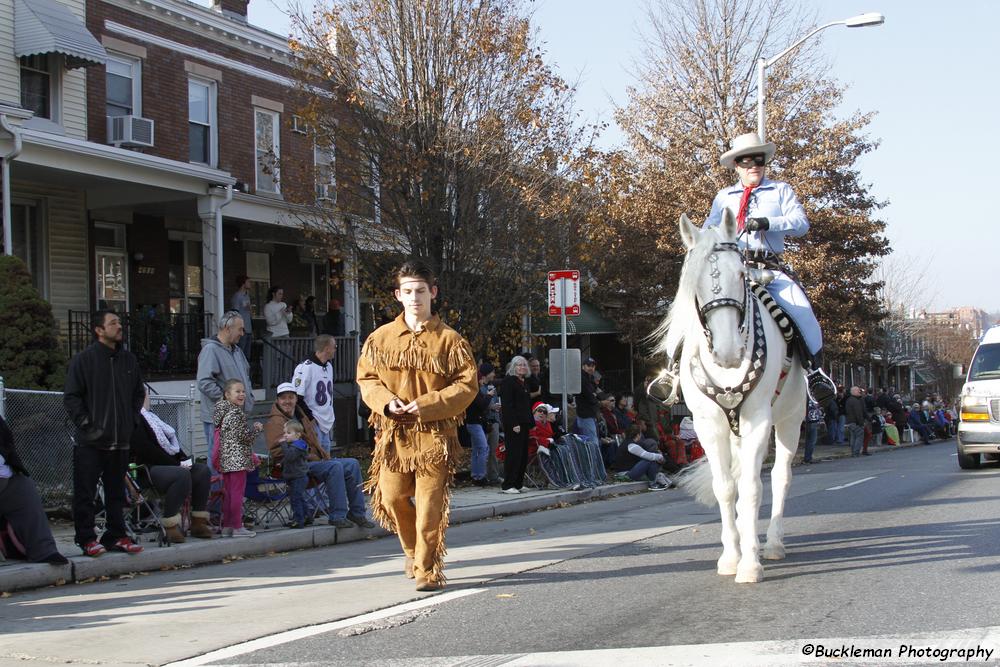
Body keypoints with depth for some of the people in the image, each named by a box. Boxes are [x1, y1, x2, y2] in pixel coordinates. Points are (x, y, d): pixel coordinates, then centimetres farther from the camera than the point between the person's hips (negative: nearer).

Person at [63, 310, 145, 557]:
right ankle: (87, 539, 7)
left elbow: (139, 393, 21)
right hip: (90, 443, -5)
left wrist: (131, 419, 10)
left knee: (116, 492, 12)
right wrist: (85, 423, -12)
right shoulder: (84, 359, -6)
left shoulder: (129, 359, 10)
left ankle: (116, 536, 20)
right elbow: (71, 397, -6)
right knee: (85, 493, 0)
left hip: (120, 441, 5)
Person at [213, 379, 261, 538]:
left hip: (225, 459, 9)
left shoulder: (222, 412, 12)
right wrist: (256, 428, 0)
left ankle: (227, 526, 19)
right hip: (238, 459, -9)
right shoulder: (237, 414, -15)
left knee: (227, 493, 13)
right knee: (237, 493, -4)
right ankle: (237, 527, -1)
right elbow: (244, 437, -16)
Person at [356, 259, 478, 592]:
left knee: (430, 503, -5)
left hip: (435, 433, -3)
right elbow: (366, 378, 12)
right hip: (393, 433, 3)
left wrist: (426, 405, -14)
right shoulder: (380, 338, 7)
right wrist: (386, 401, -8)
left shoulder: (449, 339, -1)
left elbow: (467, 385, -3)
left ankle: (427, 570, 6)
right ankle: (413, 551, 32)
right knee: (392, 496, 6)